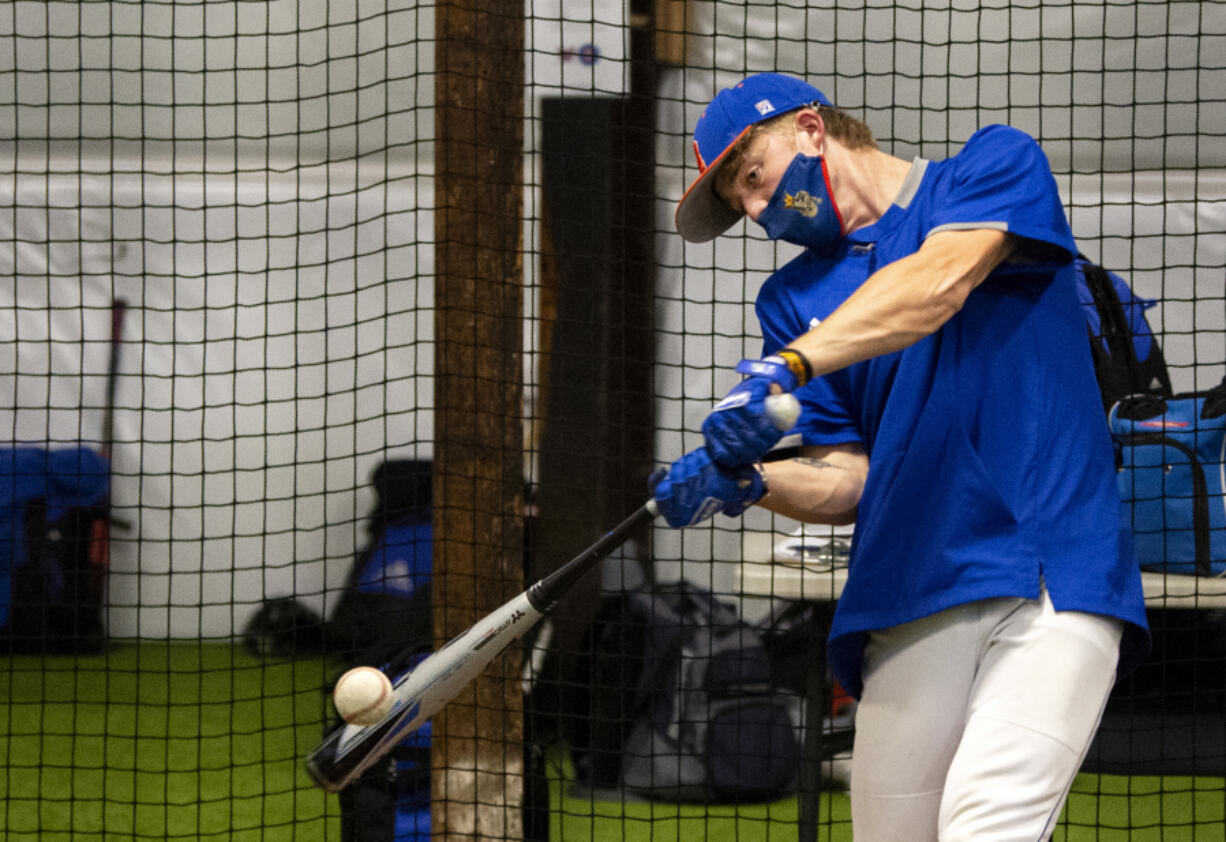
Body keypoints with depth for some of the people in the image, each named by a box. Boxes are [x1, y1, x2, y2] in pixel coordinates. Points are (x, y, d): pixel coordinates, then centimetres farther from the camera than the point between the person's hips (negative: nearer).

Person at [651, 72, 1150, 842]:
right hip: (907, 602, 5)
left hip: (1055, 572, -5)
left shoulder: (999, 167, 7)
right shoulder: (795, 298, 20)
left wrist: (786, 367, -27)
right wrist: (746, 484, -10)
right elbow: (848, 480, 12)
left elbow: (939, 282, -14)